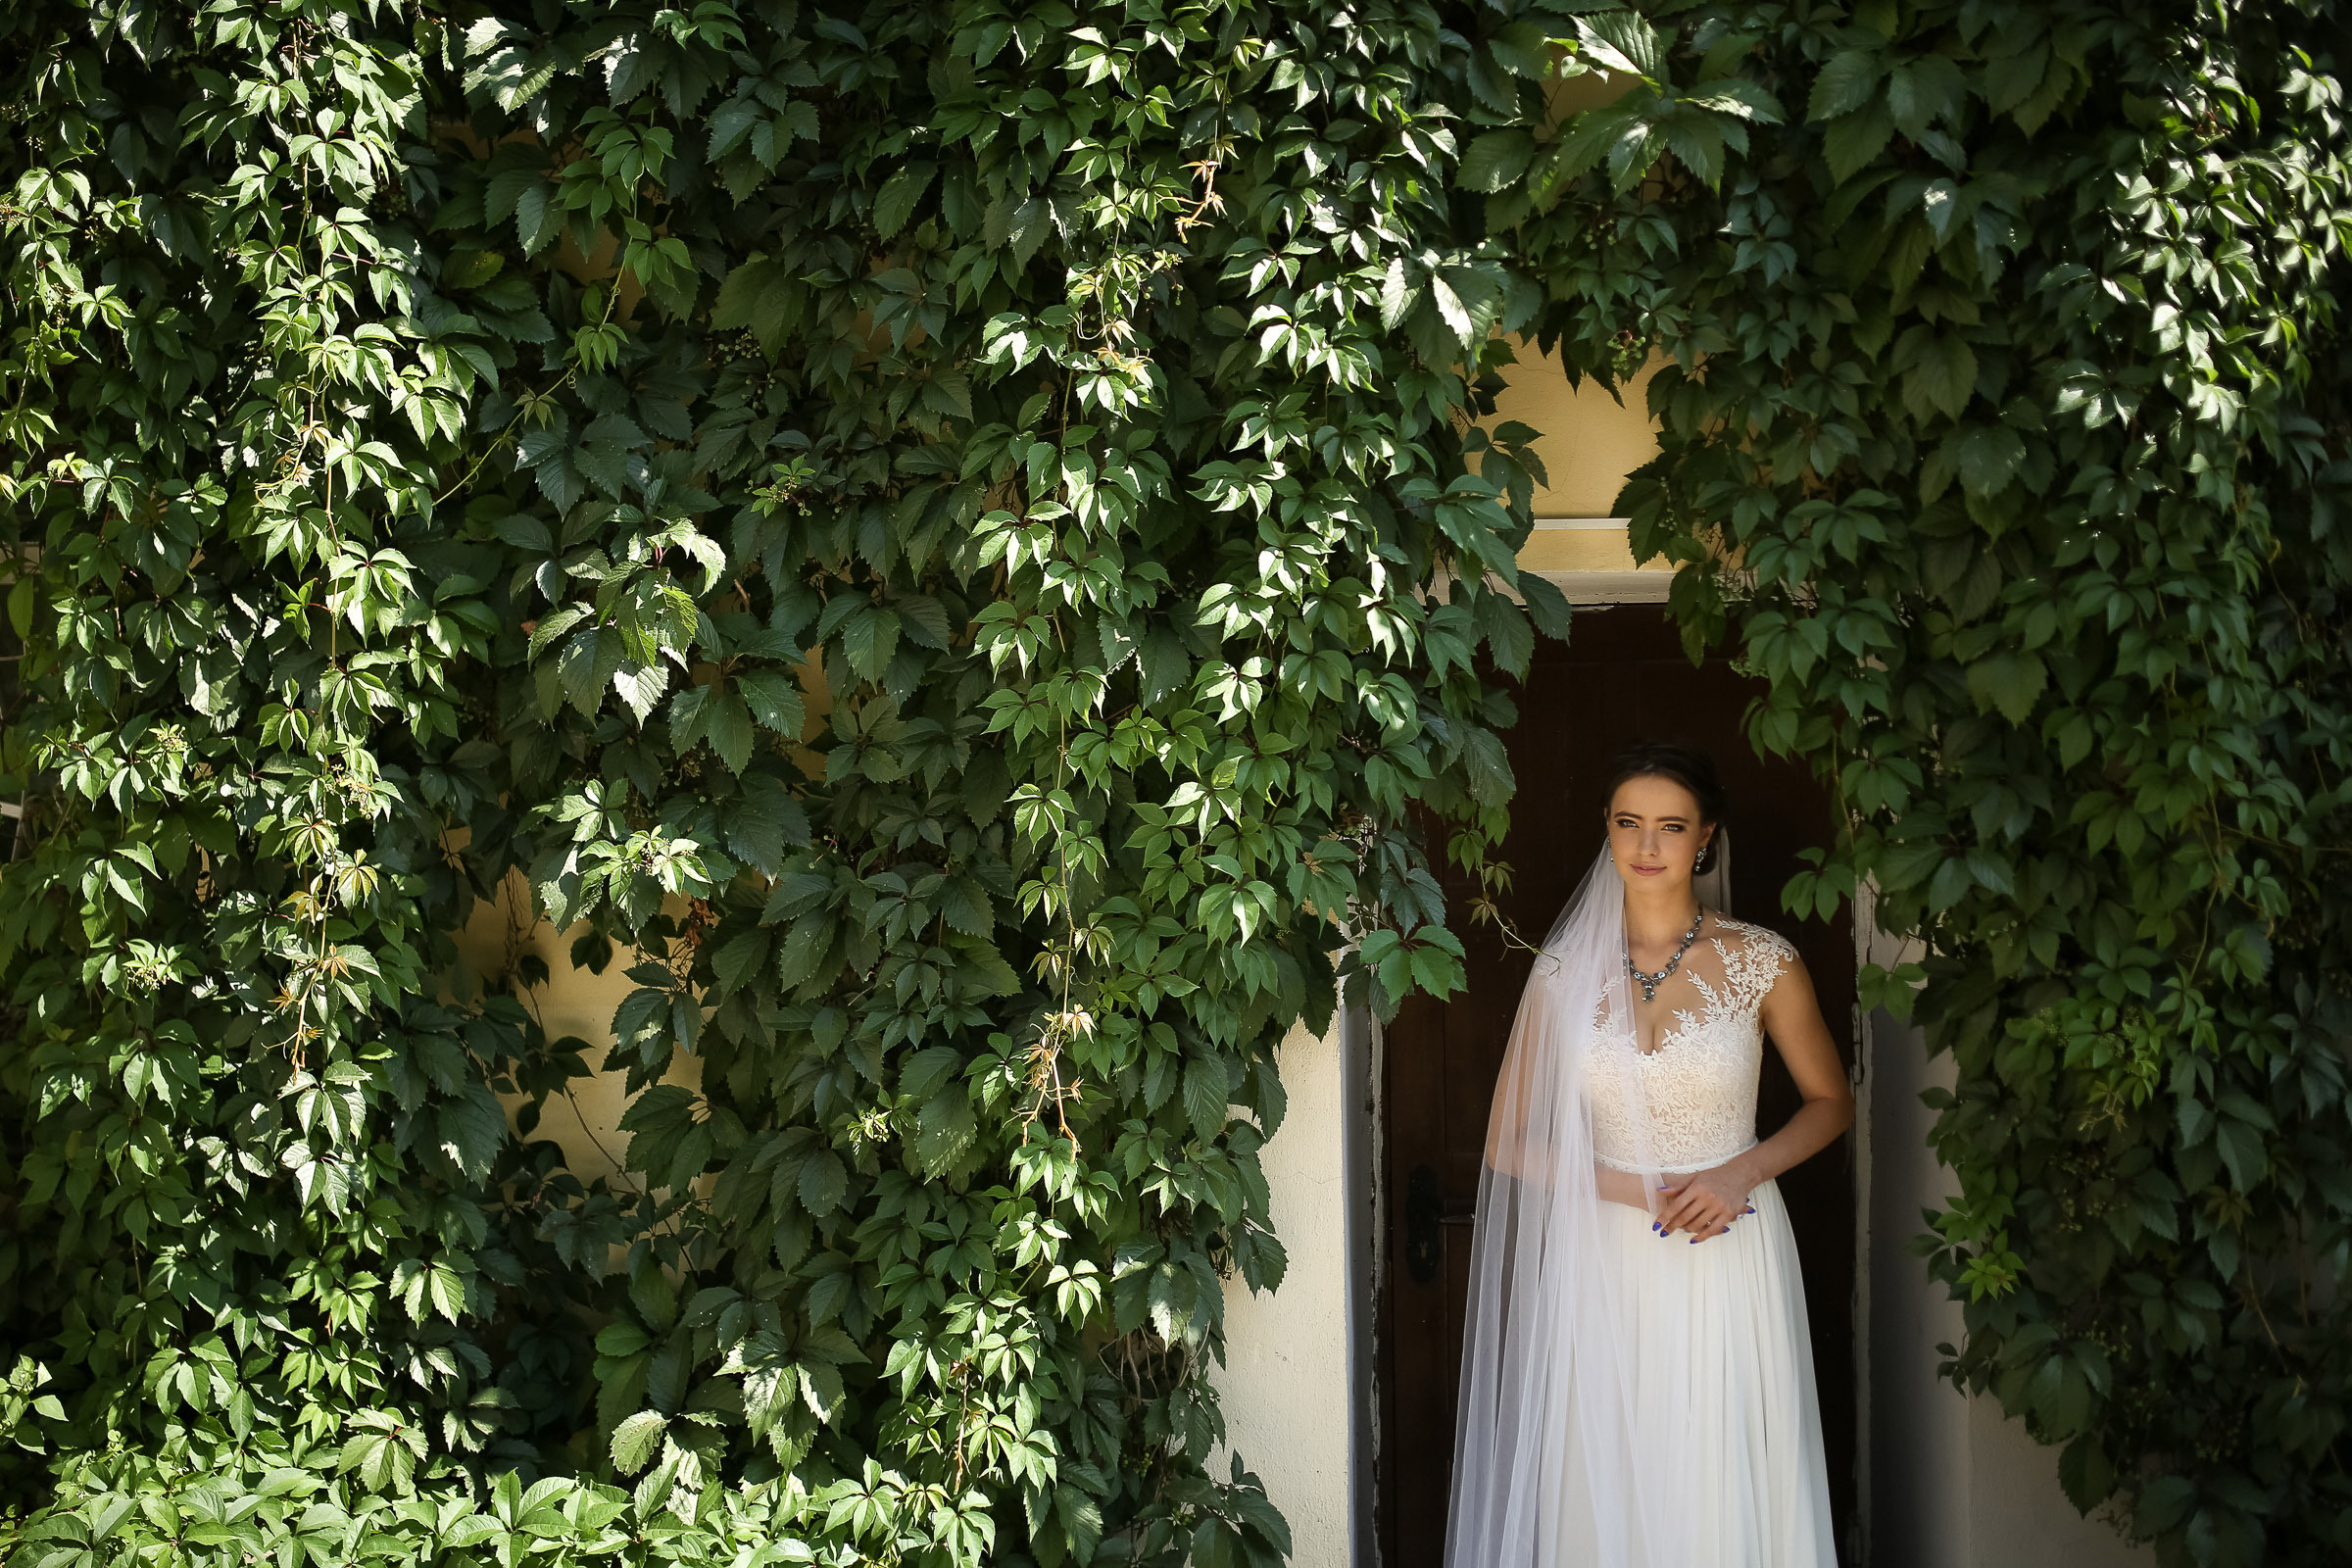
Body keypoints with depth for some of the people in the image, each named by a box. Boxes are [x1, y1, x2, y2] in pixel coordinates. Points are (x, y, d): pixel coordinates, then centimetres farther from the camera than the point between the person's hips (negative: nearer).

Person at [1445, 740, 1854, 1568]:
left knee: (1726, 1495, 2)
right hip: (1604, 1267, 1)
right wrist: (1634, 1188, -10)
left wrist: (1740, 1173, -9)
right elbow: (1508, 1142, 3)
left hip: (1729, 1264, -1)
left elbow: (1831, 1102, 9)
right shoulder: (1565, 970, 1)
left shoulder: (1761, 962, -2)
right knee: (1605, 1496, 4)